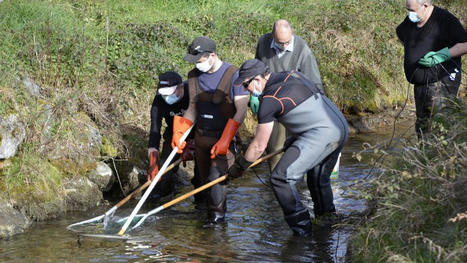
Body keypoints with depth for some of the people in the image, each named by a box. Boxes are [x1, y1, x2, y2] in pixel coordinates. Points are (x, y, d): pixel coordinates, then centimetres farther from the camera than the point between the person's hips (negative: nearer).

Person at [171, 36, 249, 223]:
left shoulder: (233, 75, -13)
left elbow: (241, 111, -16)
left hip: (224, 138, -6)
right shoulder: (194, 76, 6)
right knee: (205, 179, 8)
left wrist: (225, 140, -23)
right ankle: (210, 212, 22)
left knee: (216, 176, -16)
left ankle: (217, 214, -2)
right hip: (201, 137, 6)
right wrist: (179, 133, 0)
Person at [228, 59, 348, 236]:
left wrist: (239, 167, 12)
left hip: (321, 134, -10)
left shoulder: (269, 101, -9)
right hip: (341, 128, 10)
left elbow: (259, 146, -3)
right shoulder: (292, 75, 15)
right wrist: (292, 141, 33)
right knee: (319, 179, 27)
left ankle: (302, 232, -8)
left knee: (281, 178, -10)